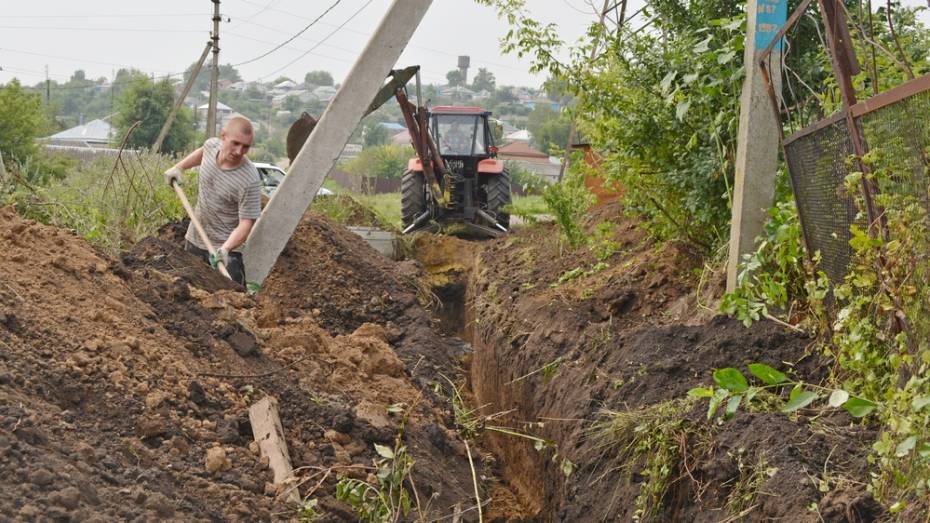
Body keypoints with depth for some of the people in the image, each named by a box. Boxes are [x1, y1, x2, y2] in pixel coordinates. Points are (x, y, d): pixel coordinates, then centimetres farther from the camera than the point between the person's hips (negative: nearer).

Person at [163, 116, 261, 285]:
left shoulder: (250, 181, -27)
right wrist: (179, 167, 14)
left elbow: (246, 223, -27)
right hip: (194, 240, 6)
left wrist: (226, 249, -41)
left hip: (227, 248, -6)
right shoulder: (212, 145, -8)